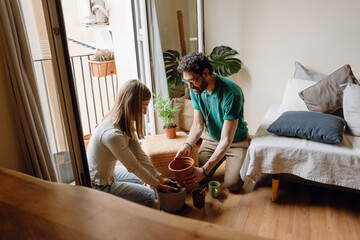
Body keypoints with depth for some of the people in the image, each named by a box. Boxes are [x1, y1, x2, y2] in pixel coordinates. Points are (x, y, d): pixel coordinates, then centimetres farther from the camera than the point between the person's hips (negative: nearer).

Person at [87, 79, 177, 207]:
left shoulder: (125, 124, -5)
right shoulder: (113, 134, -34)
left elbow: (139, 154, -2)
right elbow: (133, 167, -23)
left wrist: (160, 178, -2)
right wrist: (158, 185, -11)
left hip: (108, 172, 9)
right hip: (98, 186, -9)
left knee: (141, 177, 24)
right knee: (149, 196, -1)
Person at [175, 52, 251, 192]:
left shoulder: (231, 93, -35)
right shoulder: (195, 90, -15)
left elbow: (226, 140, -34)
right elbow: (198, 125, -10)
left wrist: (204, 170, -38)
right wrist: (187, 146, -30)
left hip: (236, 141, -4)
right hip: (211, 138, 5)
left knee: (232, 184, -14)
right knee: (198, 177, -3)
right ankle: (220, 159, 25)